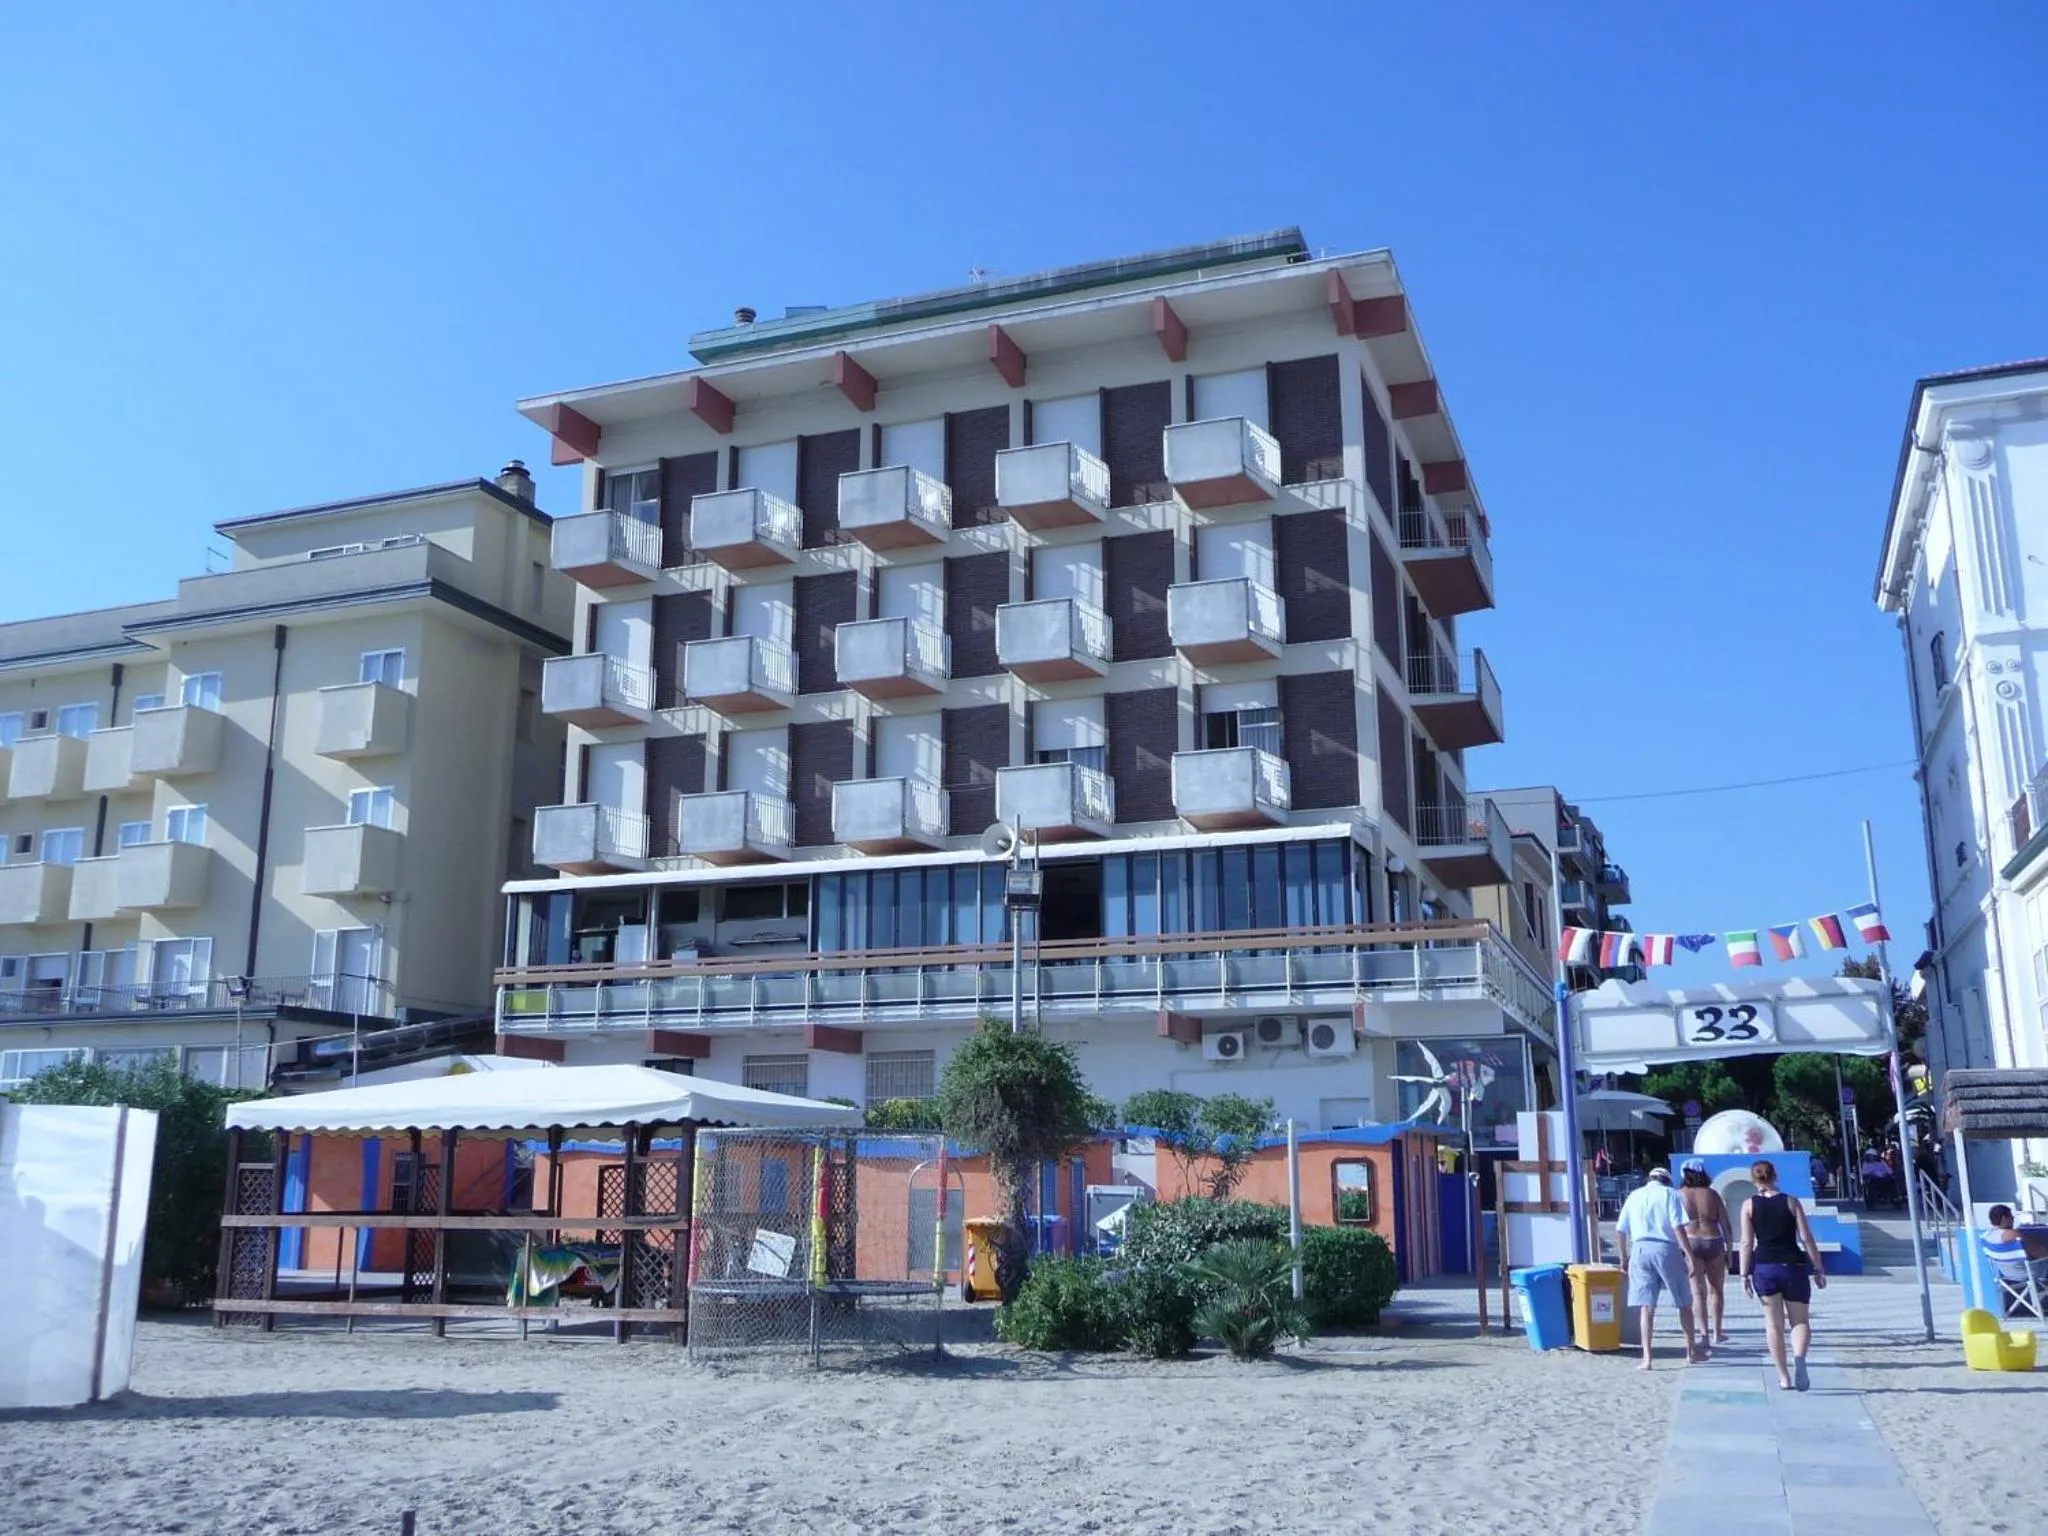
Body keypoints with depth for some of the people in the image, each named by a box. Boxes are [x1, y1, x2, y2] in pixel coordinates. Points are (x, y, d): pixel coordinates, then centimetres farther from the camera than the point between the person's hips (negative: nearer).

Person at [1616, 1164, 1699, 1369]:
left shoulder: (1635, 1196, 14)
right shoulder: (1670, 1194, 3)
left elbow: (1620, 1230, 11)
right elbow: (1678, 1227, -10)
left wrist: (1624, 1258, 21)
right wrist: (1689, 1255, -10)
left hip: (1640, 1250, 3)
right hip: (1666, 1249, -3)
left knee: (1646, 1307, 3)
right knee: (1684, 1303, 15)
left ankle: (1646, 1358, -3)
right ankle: (1691, 1351, 26)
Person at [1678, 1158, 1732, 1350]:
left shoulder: (1680, 1195, 1)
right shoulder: (1712, 1194, 4)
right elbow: (1725, 1226, 4)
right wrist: (1729, 1249, 12)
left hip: (1690, 1243, -2)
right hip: (1713, 1242, 2)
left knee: (1698, 1291, 0)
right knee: (1716, 1289, 16)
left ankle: (1704, 1332, -11)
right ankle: (1717, 1332, 23)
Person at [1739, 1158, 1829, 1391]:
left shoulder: (1749, 1205, 0)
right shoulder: (1791, 1202, 1)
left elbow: (1747, 1243, -3)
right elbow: (1806, 1239, -2)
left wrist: (1744, 1274, 1)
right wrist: (1819, 1270, 5)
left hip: (1764, 1267, 0)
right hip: (1793, 1265, 0)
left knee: (1774, 1323, 8)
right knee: (1800, 1320, 9)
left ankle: (1784, 1377, 7)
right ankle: (1799, 1358, -19)